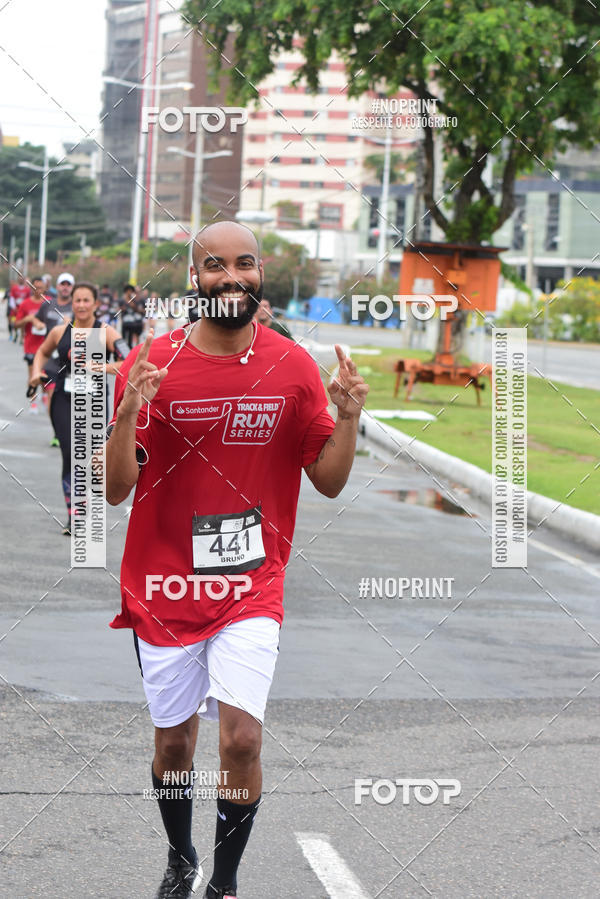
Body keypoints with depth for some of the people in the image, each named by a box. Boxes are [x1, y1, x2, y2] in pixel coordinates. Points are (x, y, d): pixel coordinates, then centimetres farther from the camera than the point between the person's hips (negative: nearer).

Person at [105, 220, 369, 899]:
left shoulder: (292, 366, -2)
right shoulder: (151, 363, -7)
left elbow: (328, 481, 3)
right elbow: (116, 490, -8)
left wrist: (348, 418, -14)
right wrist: (131, 411, -25)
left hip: (252, 588, 0)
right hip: (163, 588, 0)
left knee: (240, 738, -14)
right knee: (173, 742, 12)